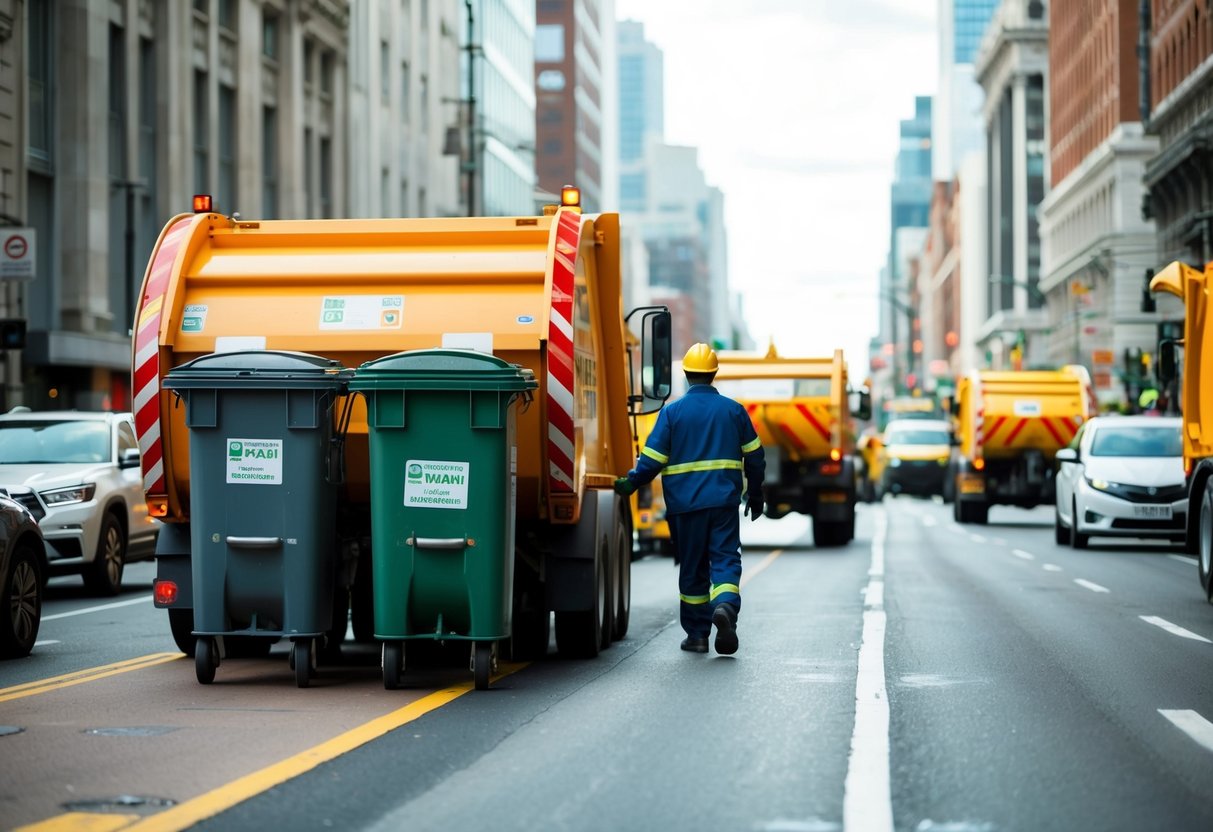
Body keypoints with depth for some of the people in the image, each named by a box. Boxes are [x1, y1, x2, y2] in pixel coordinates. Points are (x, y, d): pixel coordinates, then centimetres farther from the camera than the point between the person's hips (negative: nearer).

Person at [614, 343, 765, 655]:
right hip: (724, 501, 1)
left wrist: (630, 483, 7)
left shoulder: (672, 412, -2)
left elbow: (653, 459, -6)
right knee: (725, 559, 2)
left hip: (685, 503, -1)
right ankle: (725, 605, -27)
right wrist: (755, 495, 21)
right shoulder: (733, 410, 4)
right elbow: (754, 456, 10)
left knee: (692, 567, 8)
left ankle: (697, 633, 12)